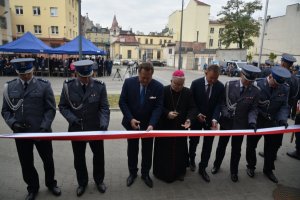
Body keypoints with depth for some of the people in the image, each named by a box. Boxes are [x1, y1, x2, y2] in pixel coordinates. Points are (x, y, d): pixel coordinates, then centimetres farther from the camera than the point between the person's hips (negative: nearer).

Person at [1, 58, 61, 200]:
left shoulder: (44, 85, -6)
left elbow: (51, 109, -6)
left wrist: (44, 127, -17)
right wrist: (12, 123, -12)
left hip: (41, 132, -2)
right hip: (20, 133, 2)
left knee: (48, 160, 14)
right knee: (26, 163, 14)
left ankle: (51, 183, 39)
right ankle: (32, 188, 38)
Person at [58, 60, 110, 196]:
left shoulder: (99, 86, -10)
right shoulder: (68, 86, -7)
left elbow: (104, 108, -8)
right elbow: (62, 106, 0)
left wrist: (104, 123, -24)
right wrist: (71, 118, -17)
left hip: (95, 128, 0)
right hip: (76, 129, 1)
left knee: (99, 155, 14)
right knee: (79, 158, 16)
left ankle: (99, 180, 39)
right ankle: (82, 182, 39)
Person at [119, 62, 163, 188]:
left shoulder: (158, 87, -14)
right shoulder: (129, 82, -14)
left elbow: (158, 107, -15)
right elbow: (122, 102, -10)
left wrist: (152, 124, -28)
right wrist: (130, 119, -20)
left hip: (148, 124, 0)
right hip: (131, 122, 0)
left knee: (147, 150, 14)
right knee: (132, 149, 16)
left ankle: (145, 174, 35)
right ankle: (132, 173, 37)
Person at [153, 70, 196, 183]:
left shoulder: (187, 92, -1)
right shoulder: (164, 91, -8)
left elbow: (191, 108, 1)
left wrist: (188, 119, -17)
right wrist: (167, 113, -21)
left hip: (181, 127, 2)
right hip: (165, 127, -2)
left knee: (180, 150, 11)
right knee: (164, 150, 6)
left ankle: (179, 172, 32)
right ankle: (163, 172, 26)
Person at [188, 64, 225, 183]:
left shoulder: (220, 86, -9)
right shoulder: (196, 83, -14)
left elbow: (218, 104, -11)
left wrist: (214, 119, -24)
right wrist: (197, 114, -17)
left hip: (211, 119, 1)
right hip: (197, 118, -1)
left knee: (208, 145, 5)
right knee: (194, 141, 15)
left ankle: (202, 168, 22)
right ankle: (192, 159, 43)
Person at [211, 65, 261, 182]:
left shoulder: (255, 91, -7)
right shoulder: (229, 85, -10)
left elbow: (253, 109, -3)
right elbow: (222, 101, -4)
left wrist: (252, 121, -19)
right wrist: (225, 112, -20)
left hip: (241, 124, 0)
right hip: (226, 122, 0)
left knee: (236, 149, 14)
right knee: (221, 146, 17)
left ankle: (234, 171, 36)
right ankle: (216, 165, 40)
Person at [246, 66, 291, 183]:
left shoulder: (285, 88, -5)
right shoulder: (257, 85, -17)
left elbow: (284, 106, -2)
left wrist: (282, 118, -20)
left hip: (272, 122, 3)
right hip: (256, 122, -3)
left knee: (273, 146, 15)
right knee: (251, 146, 12)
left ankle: (268, 169, 38)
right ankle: (251, 166, 36)